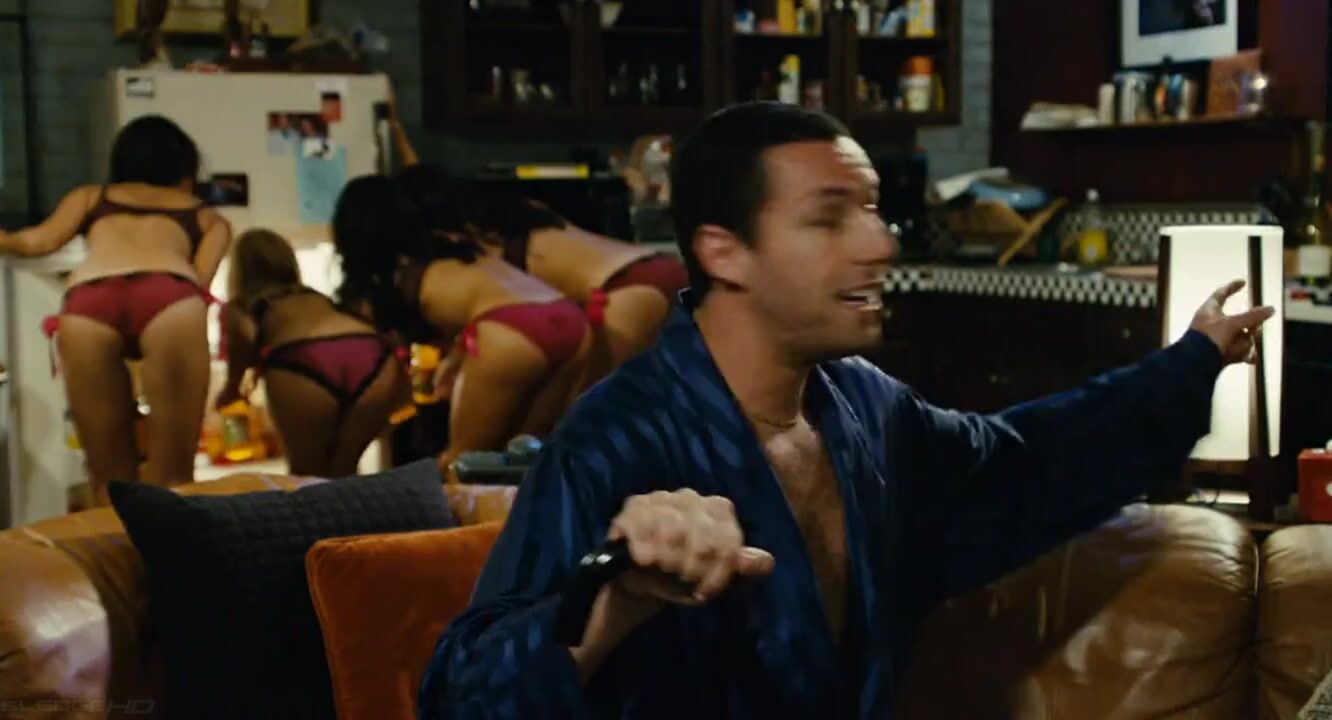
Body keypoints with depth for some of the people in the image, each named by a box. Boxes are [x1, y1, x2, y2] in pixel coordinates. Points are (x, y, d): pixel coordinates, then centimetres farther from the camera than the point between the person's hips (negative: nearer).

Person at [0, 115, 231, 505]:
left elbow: (41, 240, 21)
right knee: (171, 476, 6)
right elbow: (200, 279, 19)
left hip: (88, 301, 1)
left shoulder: (90, 196, 37)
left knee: (110, 475, 11)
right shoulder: (209, 218, 35)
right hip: (170, 298, -1)